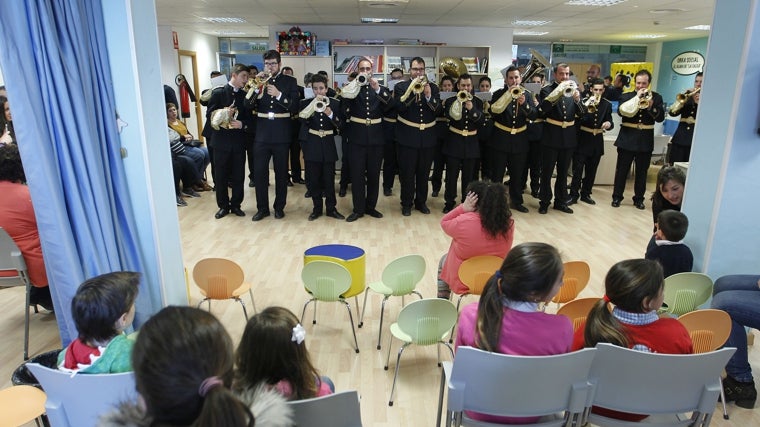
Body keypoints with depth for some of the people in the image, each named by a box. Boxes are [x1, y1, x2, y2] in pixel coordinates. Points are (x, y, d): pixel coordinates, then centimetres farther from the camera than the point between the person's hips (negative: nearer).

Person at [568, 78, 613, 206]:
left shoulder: (607, 104, 6)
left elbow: (609, 122, 6)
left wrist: (609, 124, -17)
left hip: (597, 141, 4)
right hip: (582, 140, -4)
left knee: (591, 170, 11)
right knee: (578, 169, -4)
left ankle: (586, 194, 22)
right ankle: (574, 195, 4)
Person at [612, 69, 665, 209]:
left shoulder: (656, 97, 5)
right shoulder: (626, 96, 3)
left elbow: (660, 118, -4)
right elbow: (621, 111, -15)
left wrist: (651, 105, -18)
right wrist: (636, 98, -16)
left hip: (645, 141, 1)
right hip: (627, 139, -1)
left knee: (642, 172, 8)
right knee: (622, 170, 4)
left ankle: (639, 199, 19)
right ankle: (617, 197, 14)